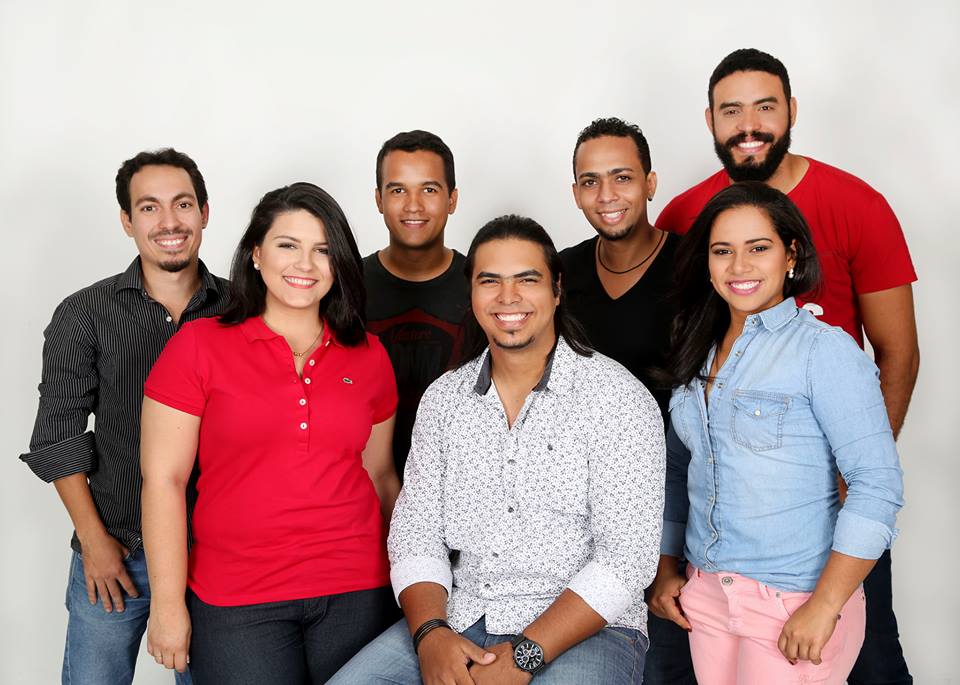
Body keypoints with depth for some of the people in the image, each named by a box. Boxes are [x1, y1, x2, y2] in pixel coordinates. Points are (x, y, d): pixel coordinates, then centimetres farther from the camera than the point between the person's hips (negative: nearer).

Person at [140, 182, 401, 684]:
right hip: (234, 603, -3)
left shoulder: (368, 357, 6)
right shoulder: (198, 346, -4)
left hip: (356, 595, 3)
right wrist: (168, 603, -7)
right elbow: (162, 478, -5)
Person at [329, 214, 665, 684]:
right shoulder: (443, 398, 7)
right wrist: (430, 632, -12)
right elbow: (415, 529, 6)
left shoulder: (618, 398, -7)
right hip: (461, 621, 4)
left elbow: (626, 558, -12)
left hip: (584, 628, -3)